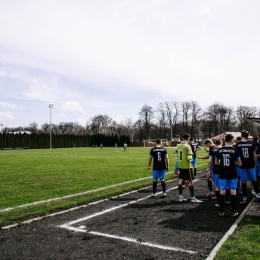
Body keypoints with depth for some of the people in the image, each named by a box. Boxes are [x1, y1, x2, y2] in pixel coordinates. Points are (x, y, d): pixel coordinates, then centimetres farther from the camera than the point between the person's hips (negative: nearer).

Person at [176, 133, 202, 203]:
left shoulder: (178, 146, 1)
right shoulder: (188, 146, -17)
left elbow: (177, 153, 13)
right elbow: (189, 158, -20)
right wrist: (191, 155, 0)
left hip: (180, 165, 6)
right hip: (187, 166, -6)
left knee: (180, 180, 11)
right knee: (191, 181, 3)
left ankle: (180, 197, 16)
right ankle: (193, 198, 8)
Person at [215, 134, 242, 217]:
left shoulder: (219, 150, -2)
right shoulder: (235, 150, -9)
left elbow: (216, 162, 7)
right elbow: (239, 163, -4)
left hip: (223, 174, 2)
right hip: (233, 174, -2)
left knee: (222, 192, 9)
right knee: (233, 192, 7)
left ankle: (221, 211, 14)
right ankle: (233, 212, 12)